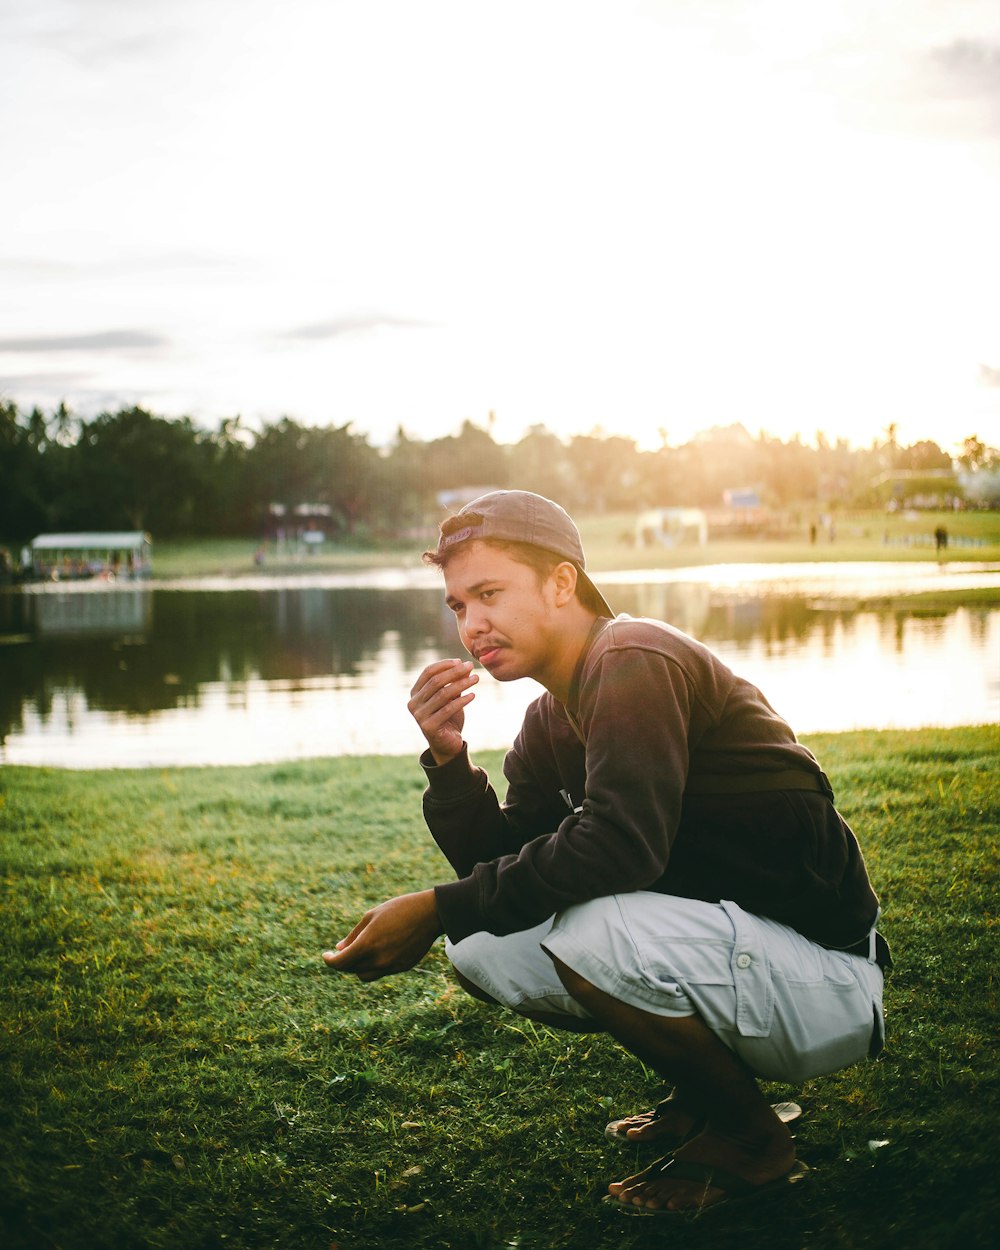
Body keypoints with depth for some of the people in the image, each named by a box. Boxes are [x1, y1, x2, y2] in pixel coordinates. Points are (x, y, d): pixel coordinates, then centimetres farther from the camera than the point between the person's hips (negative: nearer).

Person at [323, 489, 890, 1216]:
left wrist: (437, 908, -27)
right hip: (717, 942, 9)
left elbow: (620, 843, -31)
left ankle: (749, 1137, -7)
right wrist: (448, 760, -7)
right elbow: (502, 867, 7)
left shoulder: (635, 660, -17)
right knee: (479, 944, 3)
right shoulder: (551, 721, 11)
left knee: (586, 926, -32)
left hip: (824, 987, -9)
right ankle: (707, 1090, 13)